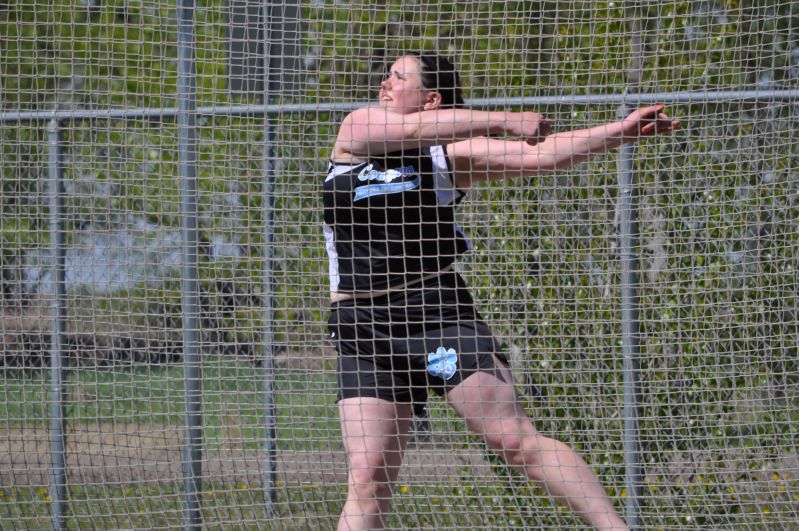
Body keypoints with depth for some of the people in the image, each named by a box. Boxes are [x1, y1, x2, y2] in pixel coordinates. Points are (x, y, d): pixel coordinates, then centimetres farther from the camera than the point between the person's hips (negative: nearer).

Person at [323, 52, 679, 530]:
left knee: (517, 441, -11)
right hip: (363, 330, 1)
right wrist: (505, 121, -14)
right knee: (368, 479, -5)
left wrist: (624, 130, -12)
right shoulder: (357, 129, 7)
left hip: (436, 311, -1)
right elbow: (413, 130, -12)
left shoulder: (452, 152, 5)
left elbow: (539, 155, -3)